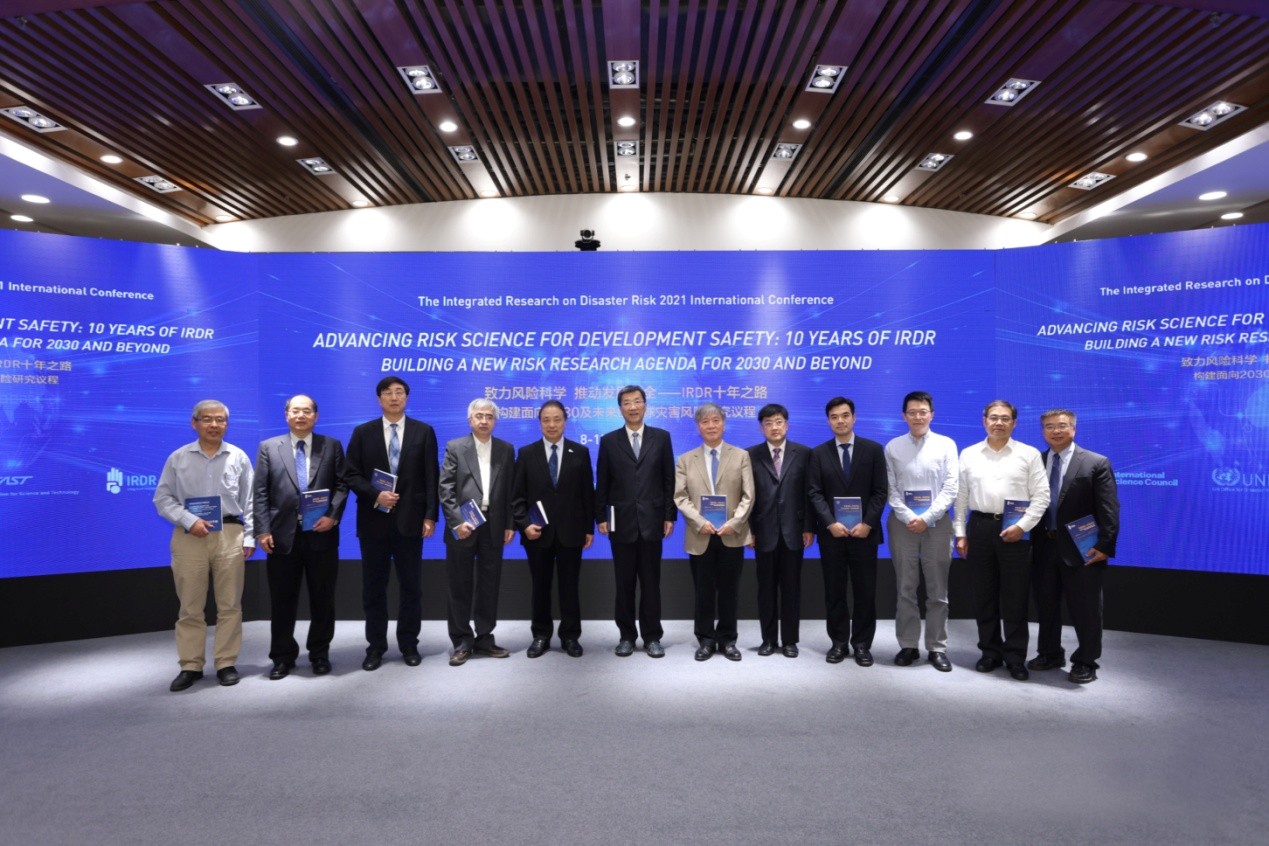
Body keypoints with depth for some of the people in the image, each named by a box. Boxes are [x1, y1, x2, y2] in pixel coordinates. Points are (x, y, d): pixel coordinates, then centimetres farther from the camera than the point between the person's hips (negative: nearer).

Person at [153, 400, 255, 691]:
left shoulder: (238, 457, 5)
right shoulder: (178, 458, 4)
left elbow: (249, 501, 6)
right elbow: (163, 497, 4)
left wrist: (249, 537, 1)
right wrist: (189, 520, -11)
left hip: (230, 536, 0)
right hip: (189, 537, 0)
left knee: (229, 604, 5)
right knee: (190, 606, 6)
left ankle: (226, 663, 15)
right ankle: (190, 666, 16)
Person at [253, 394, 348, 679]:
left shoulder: (332, 446, 7)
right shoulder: (268, 447, 7)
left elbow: (342, 484, 2)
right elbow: (260, 493, 2)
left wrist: (333, 515, -12)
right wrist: (263, 530, -7)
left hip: (321, 534, 0)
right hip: (282, 534, 0)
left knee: (322, 598, 8)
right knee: (282, 600, 8)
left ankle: (320, 654, 22)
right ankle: (283, 657, 22)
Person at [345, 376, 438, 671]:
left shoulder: (424, 432, 3)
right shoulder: (363, 433, 6)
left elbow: (431, 478, 0)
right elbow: (352, 475, 2)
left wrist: (430, 516, -7)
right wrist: (375, 495, -15)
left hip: (410, 519, 0)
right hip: (373, 520, 1)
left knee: (411, 586, 7)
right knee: (373, 587, 8)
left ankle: (409, 644, 20)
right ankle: (376, 646, 20)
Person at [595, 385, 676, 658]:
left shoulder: (661, 437, 4)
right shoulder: (609, 441, 4)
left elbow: (669, 480, 3)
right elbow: (602, 483, 4)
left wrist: (670, 516, -1)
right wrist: (600, 517, -1)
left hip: (652, 520, 0)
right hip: (622, 522, 0)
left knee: (651, 582, 7)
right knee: (624, 583, 8)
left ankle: (652, 636, 17)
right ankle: (626, 636, 19)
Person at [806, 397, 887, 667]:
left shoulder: (873, 449, 3)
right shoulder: (819, 453, 5)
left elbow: (880, 491, -2)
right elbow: (814, 493, -1)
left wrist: (867, 523, -13)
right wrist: (830, 523, -14)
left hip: (864, 532, -1)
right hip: (831, 533, 1)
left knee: (865, 591, 5)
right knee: (834, 591, 7)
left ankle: (862, 644, 17)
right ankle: (839, 642, 18)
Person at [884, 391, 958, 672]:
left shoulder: (946, 444, 3)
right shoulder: (893, 447, 4)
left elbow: (951, 488, -3)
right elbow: (890, 489, 2)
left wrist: (926, 518, -11)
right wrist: (909, 518, -11)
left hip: (937, 523, 0)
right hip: (903, 523, 1)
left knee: (938, 591, 4)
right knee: (905, 589, 5)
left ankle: (937, 648, 13)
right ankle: (908, 646, 14)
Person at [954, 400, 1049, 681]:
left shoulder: (1029, 454, 1)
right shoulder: (968, 454, 8)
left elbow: (1041, 496, -2)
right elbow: (961, 497, 8)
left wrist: (1022, 526, -12)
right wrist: (960, 533, 4)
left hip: (1015, 530, -2)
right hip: (979, 527, 2)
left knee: (1015, 597, 3)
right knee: (983, 595, 9)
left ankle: (1016, 657, 16)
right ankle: (990, 652, 23)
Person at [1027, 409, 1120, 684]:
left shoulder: (1097, 463, -4)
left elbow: (1108, 510, -9)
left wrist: (1104, 546, -16)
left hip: (1081, 549, -4)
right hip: (1043, 547, 4)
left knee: (1085, 608, 5)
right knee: (1046, 605, 15)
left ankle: (1086, 662, 20)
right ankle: (1050, 654, 31)